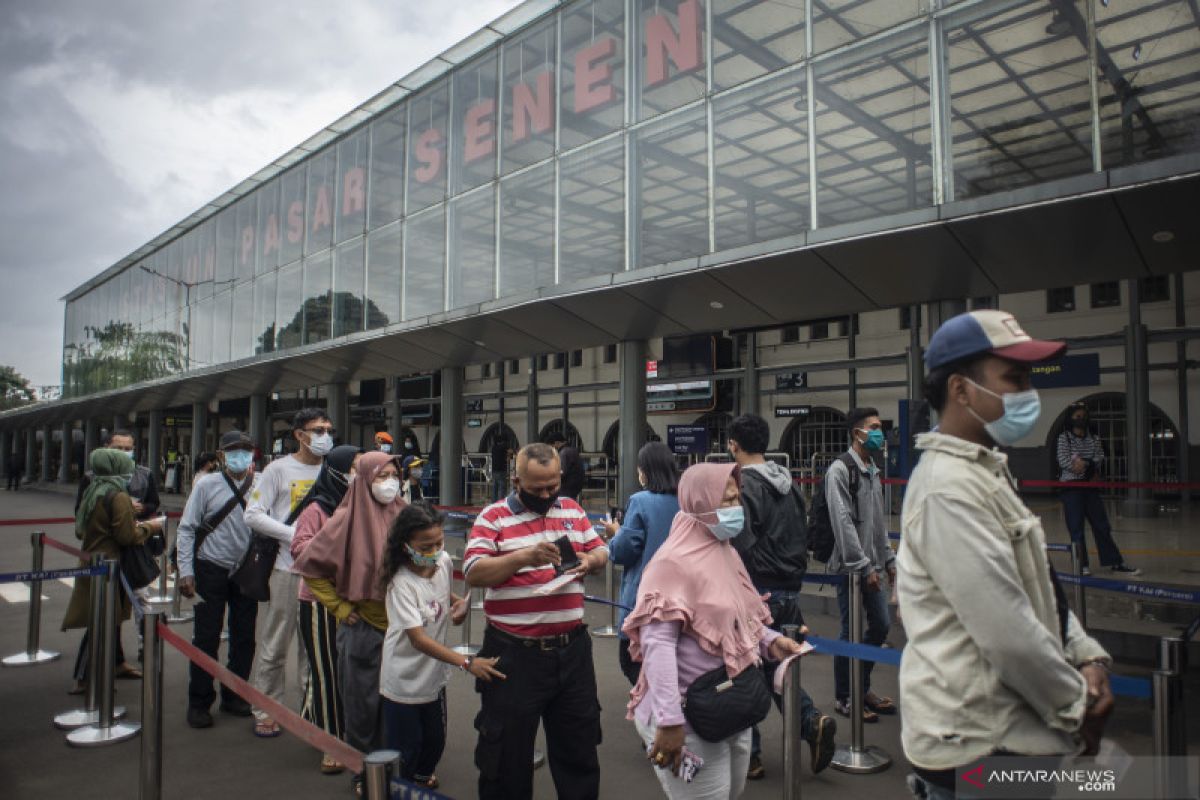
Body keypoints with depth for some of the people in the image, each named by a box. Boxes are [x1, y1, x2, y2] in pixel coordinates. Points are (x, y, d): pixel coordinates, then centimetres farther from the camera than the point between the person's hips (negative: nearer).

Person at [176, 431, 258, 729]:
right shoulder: (207, 485, -5)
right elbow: (187, 529, -4)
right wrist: (186, 571, -8)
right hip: (212, 571, -2)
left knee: (244, 637, 11)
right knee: (206, 638, 4)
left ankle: (234, 696, 28)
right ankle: (199, 703, 20)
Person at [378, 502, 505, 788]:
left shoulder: (444, 562, -9)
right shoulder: (402, 583, -28)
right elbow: (418, 639, -32)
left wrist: (459, 602, -9)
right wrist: (466, 663, -40)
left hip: (434, 676, 7)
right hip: (405, 682, -7)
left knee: (435, 741, 24)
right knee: (405, 751, 8)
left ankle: (421, 776, 51)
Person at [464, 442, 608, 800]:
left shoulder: (573, 510, 8)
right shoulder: (494, 517, -7)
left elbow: (601, 551, 14)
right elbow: (473, 573, -15)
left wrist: (590, 560, -9)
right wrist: (523, 557, -28)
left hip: (571, 648, 4)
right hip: (514, 653, -4)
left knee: (579, 743, 19)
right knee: (507, 748, 11)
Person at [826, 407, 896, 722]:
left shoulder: (872, 470, 13)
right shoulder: (840, 469, -15)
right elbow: (843, 523, -19)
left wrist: (889, 559, 16)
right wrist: (864, 567, -19)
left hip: (871, 566, 8)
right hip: (851, 567, -8)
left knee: (880, 626, 14)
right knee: (851, 633, 1)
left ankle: (863, 688, 31)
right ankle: (844, 699, 17)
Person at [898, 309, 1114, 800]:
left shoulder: (986, 474, 11)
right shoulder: (949, 488, -23)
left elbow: (1040, 590, 16)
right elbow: (1007, 632, -24)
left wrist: (1087, 657, 2)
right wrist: (1078, 705, -10)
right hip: (978, 747, -9)